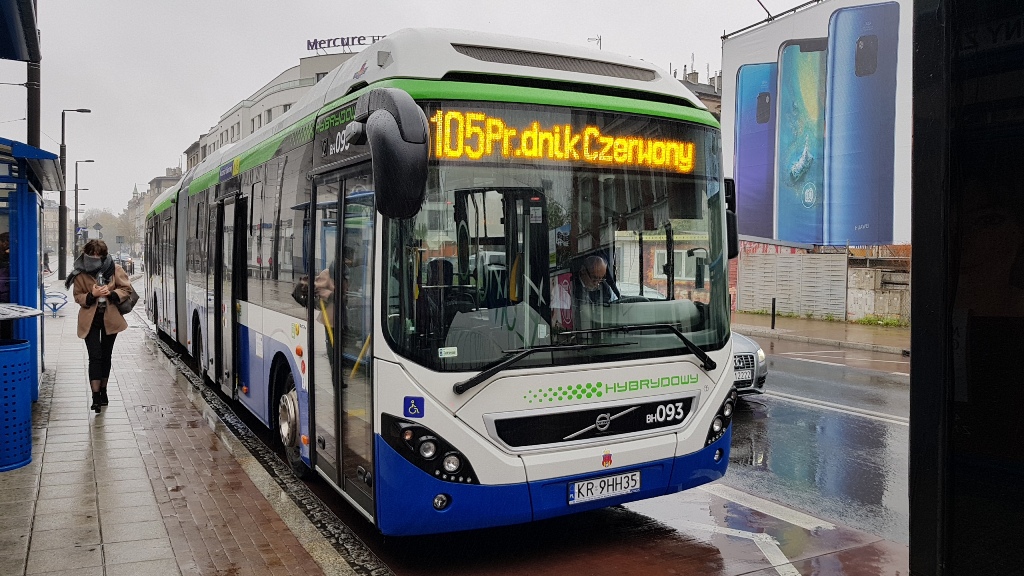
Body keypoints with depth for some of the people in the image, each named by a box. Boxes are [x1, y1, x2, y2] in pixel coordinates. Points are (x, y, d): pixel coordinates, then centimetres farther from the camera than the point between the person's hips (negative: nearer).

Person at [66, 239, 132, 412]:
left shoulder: (114, 269, -7)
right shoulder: (81, 273, -7)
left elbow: (126, 288, 0)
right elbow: (78, 297, -2)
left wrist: (111, 293, -18)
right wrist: (92, 295, -22)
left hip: (110, 318, 2)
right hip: (90, 320, -2)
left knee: (106, 355, 14)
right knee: (95, 357, -9)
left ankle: (103, 390, 30)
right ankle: (96, 396, -9)